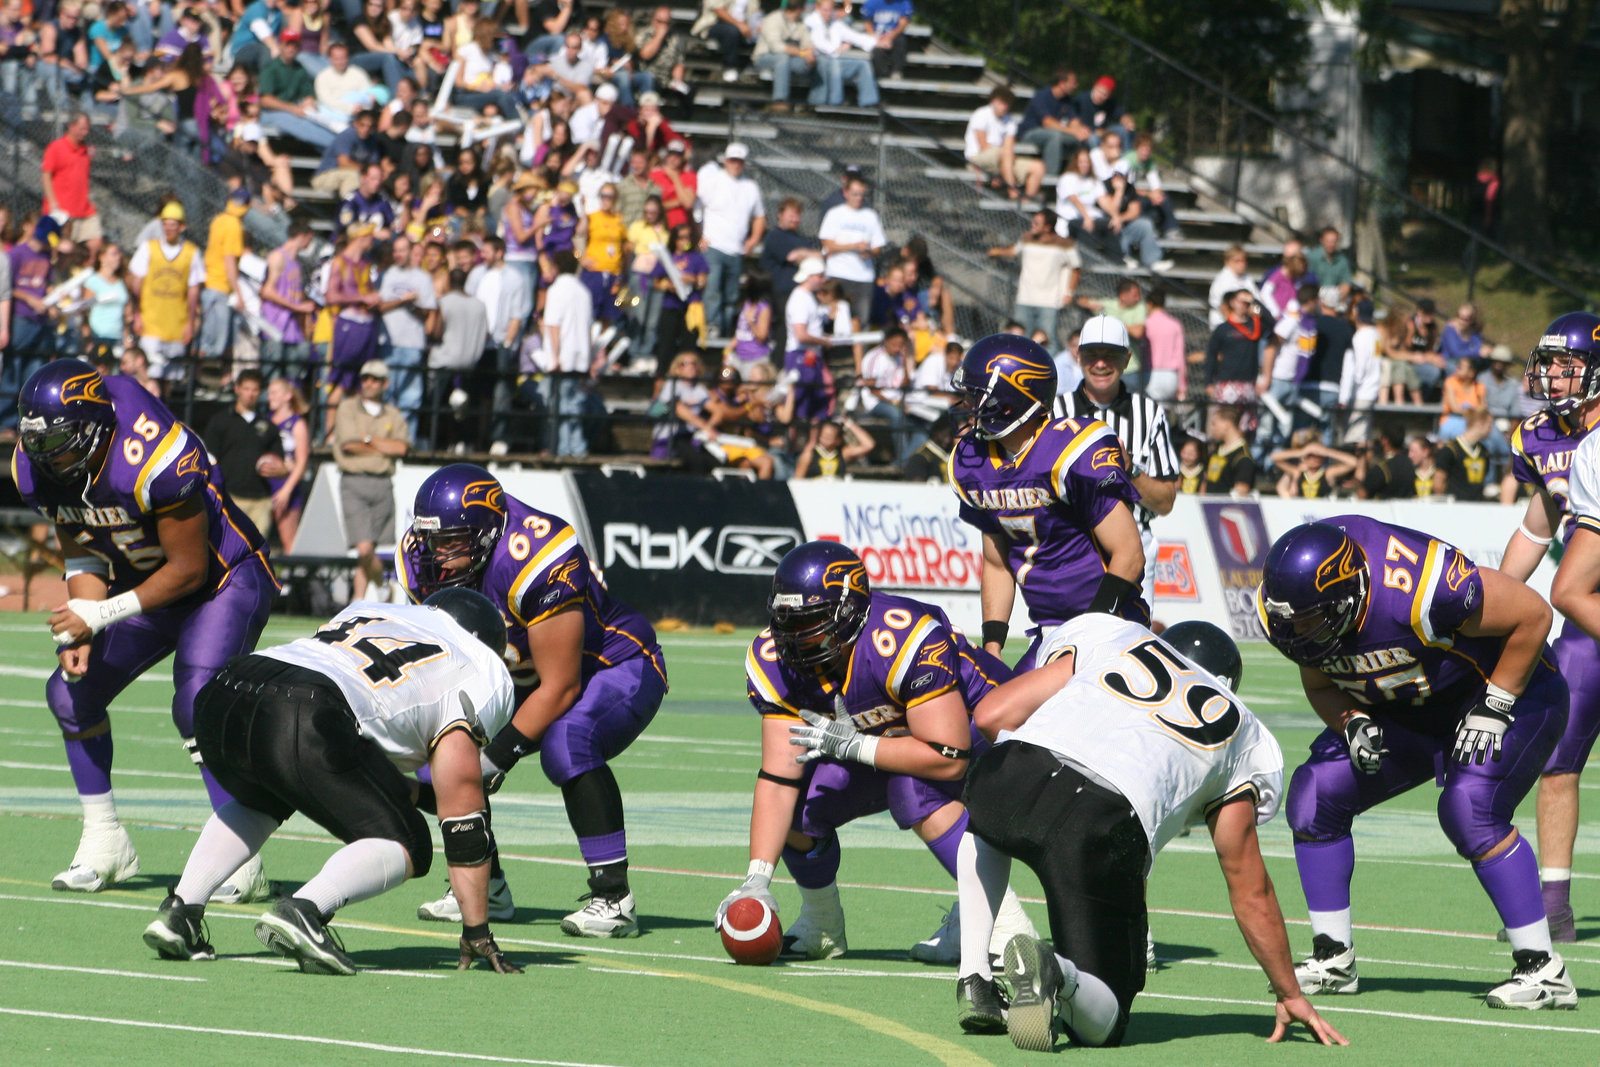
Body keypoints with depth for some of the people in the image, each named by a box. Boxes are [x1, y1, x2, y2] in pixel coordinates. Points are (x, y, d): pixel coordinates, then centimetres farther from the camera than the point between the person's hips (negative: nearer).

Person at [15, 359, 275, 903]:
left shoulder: (153, 462, -36)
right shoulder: (37, 471, -13)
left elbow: (190, 569, -26)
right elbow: (82, 555, 0)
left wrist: (100, 615, -27)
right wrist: (79, 630, -17)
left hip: (225, 578, -8)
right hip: (144, 582, 8)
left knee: (198, 705, -25)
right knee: (71, 690, 1)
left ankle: (240, 859, -19)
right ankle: (104, 843, 14)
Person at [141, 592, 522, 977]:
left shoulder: (362, 612, 36)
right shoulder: (481, 676, 18)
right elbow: (460, 805, 15)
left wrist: (416, 793, 53)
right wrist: (477, 932, 18)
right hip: (307, 725, -7)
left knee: (259, 802, 38)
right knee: (405, 848, 8)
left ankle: (179, 912, 20)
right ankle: (303, 911, -19)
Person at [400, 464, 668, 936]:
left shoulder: (536, 564, -36)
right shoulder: (425, 564, -13)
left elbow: (561, 687, -30)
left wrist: (497, 756, -30)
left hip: (617, 667, -8)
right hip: (525, 678, 8)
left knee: (566, 744, -35)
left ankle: (614, 898, -25)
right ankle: (484, 885, 11)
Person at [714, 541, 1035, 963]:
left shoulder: (904, 641, -37)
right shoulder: (776, 662, -17)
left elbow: (949, 758, -36)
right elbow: (778, 778, -17)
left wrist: (853, 746, -36)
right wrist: (757, 880, -27)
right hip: (884, 744, 6)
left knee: (912, 787, -35)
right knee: (799, 803, -13)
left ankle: (1003, 918, -26)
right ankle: (822, 927, 14)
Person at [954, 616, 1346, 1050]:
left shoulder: (1110, 637, 31)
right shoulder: (1242, 736, 31)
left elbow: (992, 714, 21)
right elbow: (1250, 888, 31)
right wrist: (1291, 995, 42)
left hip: (1007, 781, 2)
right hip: (1105, 826, -2)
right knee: (1100, 1024, 13)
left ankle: (975, 984, 23)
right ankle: (1053, 970, -23)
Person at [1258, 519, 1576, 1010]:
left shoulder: (1418, 590, -39)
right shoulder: (1286, 613, -18)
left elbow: (1532, 613, -27)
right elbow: (1320, 685, 2)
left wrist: (1493, 709, -23)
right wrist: (1352, 725, -20)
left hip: (1508, 693, -7)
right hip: (1408, 715, 7)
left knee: (1470, 811, -29)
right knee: (1315, 793, -8)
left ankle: (1543, 969, -18)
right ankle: (1333, 960, 4)